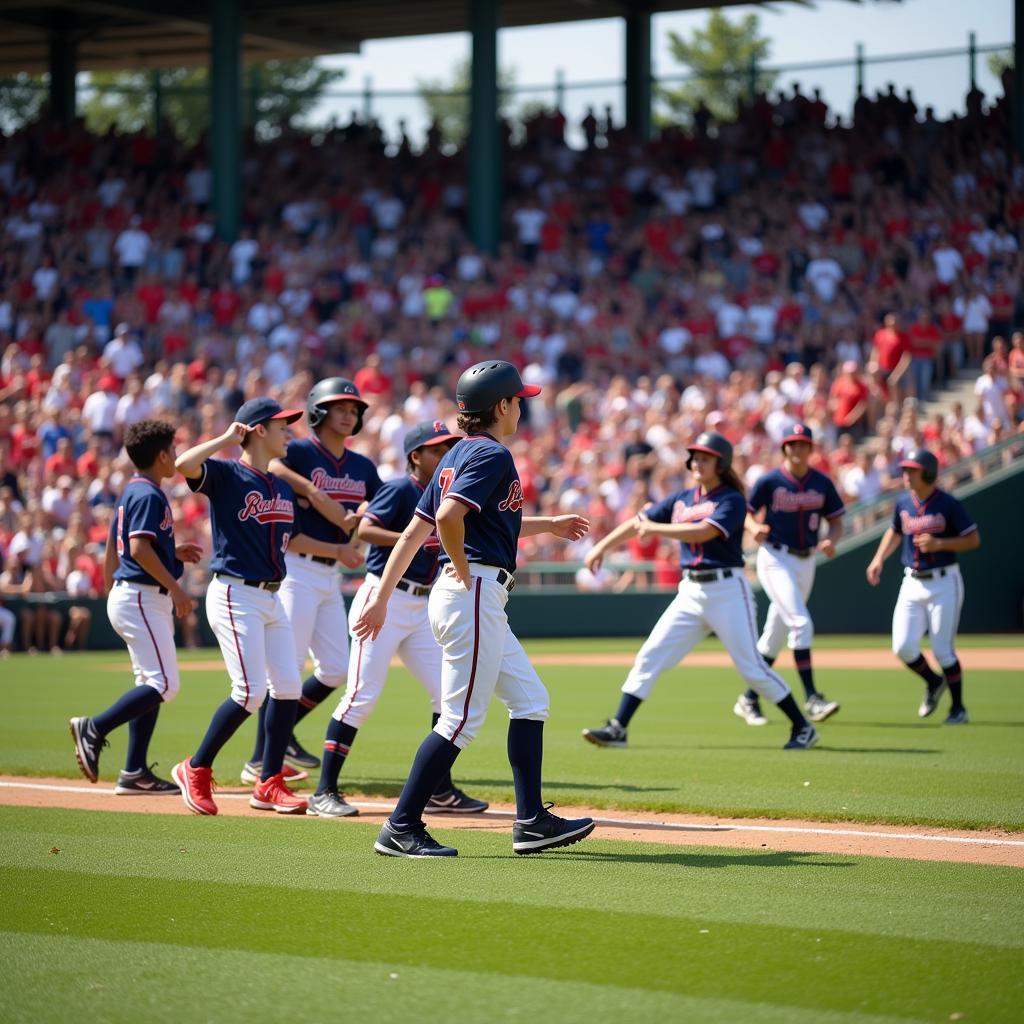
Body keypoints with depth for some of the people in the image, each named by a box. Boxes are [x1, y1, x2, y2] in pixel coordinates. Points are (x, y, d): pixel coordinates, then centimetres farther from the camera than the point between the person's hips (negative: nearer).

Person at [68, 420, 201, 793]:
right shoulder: (148, 495, -13)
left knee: (150, 684, 9)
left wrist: (173, 553, 24)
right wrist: (174, 587, -21)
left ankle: (135, 772, 8)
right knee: (163, 684, -12)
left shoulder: (131, 492, 16)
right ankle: (94, 729, -10)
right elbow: (139, 548, -24)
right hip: (142, 597, -11)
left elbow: (128, 547, 22)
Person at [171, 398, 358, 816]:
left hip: (272, 598, 8)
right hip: (235, 595, -8)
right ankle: (195, 770, 3)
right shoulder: (226, 474, -9)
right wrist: (227, 438, -18)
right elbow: (184, 465, -29)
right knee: (250, 691, -13)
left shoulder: (283, 487, 14)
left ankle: (269, 784, 13)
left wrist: (335, 550, 28)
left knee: (288, 687, 4)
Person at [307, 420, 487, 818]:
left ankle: (440, 791, 13)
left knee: (447, 691, 5)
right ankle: (324, 792, -3)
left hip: (420, 608, 8)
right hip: (384, 601, -8)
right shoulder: (400, 489, -10)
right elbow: (365, 529, -22)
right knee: (363, 694, -9)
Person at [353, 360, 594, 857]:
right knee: (461, 719, -8)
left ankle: (531, 822, 14)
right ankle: (401, 829, -5)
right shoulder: (492, 455, -12)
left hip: (477, 602, 11)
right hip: (475, 594, -11)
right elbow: (448, 517, -26)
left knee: (530, 700, 14)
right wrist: (464, 573, -14)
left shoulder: (458, 456, 17)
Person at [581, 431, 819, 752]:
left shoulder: (732, 500, -7)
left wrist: (654, 529, -21)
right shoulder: (682, 500, 13)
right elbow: (638, 523, 14)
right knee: (649, 657, -1)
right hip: (690, 592, 6)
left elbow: (703, 532, -22)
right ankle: (617, 729, 1)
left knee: (751, 666, -6)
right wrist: (602, 547, 5)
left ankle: (803, 728, 7)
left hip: (727, 590, -6)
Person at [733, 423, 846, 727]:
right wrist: (754, 528, -21)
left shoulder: (822, 484, 3)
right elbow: (747, 513, 1)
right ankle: (811, 699, -19)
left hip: (806, 562, 5)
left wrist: (831, 541, -11)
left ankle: (749, 699, 22)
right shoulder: (769, 481, -7)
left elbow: (836, 522, 10)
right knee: (801, 623, -19)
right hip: (775, 560, -5)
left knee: (776, 634, 11)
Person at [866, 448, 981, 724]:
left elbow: (974, 540, -8)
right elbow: (895, 531, 24)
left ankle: (958, 708, 14)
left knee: (943, 650, -4)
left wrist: (939, 543, -20)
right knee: (903, 647, -3)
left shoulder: (948, 504, -11)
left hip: (943, 583, -5)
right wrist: (879, 559, 10)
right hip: (912, 583, 5)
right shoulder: (903, 503, 5)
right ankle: (934, 683, 26)